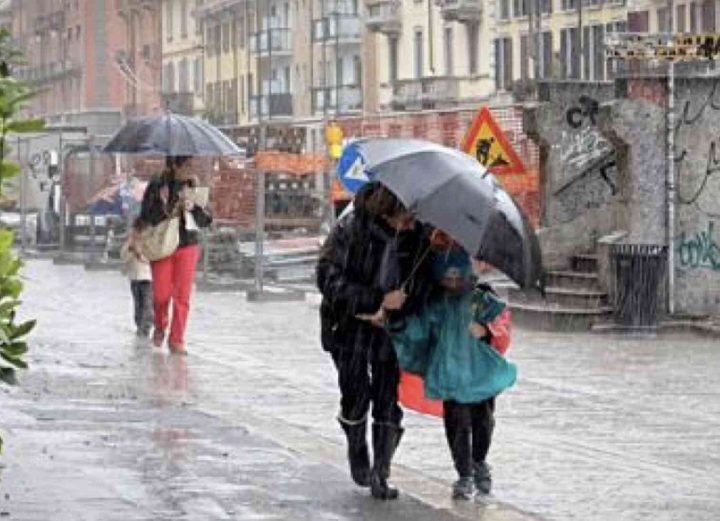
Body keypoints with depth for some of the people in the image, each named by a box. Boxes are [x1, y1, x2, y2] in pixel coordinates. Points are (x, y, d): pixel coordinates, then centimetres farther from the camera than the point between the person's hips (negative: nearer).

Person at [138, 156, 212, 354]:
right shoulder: (156, 186, -3)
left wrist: (193, 207, -12)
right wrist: (164, 209, -20)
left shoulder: (192, 187, 4)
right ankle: (160, 327, 28)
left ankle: (177, 341, 5)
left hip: (187, 246, 2)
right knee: (161, 294, -2)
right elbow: (145, 218, -5)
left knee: (182, 296, -3)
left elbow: (206, 220, 6)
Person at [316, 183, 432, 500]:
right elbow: (330, 280, -18)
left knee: (387, 398, -3)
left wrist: (389, 312, -15)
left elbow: (420, 286, 1)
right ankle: (357, 452, 24)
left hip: (389, 327, 2)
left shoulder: (417, 236, -8)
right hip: (350, 323, -2)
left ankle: (380, 475, 7)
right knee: (356, 394, -6)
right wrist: (378, 299, -24)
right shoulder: (350, 229, -17)